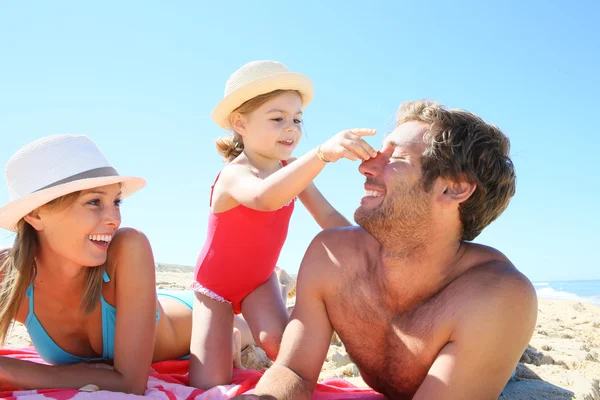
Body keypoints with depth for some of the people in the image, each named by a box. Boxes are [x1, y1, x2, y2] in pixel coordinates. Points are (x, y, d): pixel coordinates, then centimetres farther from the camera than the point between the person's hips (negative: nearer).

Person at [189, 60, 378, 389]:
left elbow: (329, 218, -11)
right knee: (210, 386, -8)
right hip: (215, 282, -4)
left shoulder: (292, 170, -11)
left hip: (259, 279, 4)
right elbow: (263, 198, -58)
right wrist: (323, 153, -71)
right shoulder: (235, 174, -34)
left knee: (277, 340, -26)